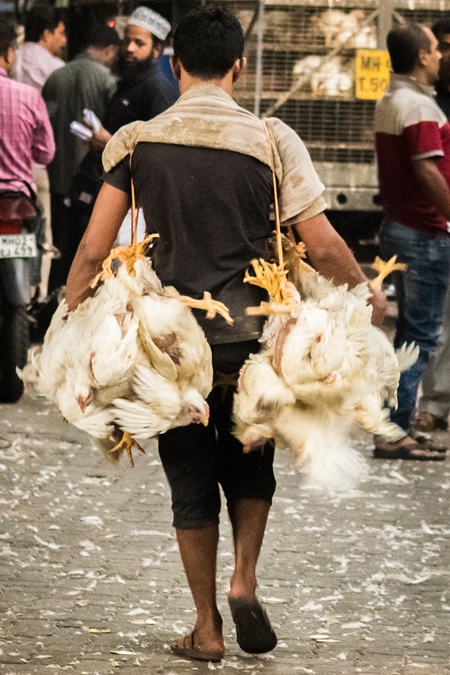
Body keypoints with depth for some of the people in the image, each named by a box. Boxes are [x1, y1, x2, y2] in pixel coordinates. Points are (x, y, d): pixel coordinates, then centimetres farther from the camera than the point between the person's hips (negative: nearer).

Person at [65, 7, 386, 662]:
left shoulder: (137, 142, -3)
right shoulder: (271, 140, -7)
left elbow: (93, 249, -5)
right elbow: (322, 245, -9)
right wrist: (368, 296, 8)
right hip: (250, 336, 0)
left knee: (190, 480, 12)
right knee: (250, 463, 21)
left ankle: (207, 628, 14)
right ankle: (245, 578, 2)